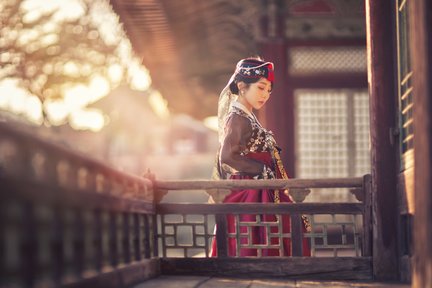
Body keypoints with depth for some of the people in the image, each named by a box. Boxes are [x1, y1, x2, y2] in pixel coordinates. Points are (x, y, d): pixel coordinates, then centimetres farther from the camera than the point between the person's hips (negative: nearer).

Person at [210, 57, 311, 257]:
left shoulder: (246, 117, 17)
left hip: (262, 194, 10)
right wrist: (262, 171, -16)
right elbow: (227, 157, -23)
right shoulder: (237, 118, -10)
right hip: (248, 194, -10)